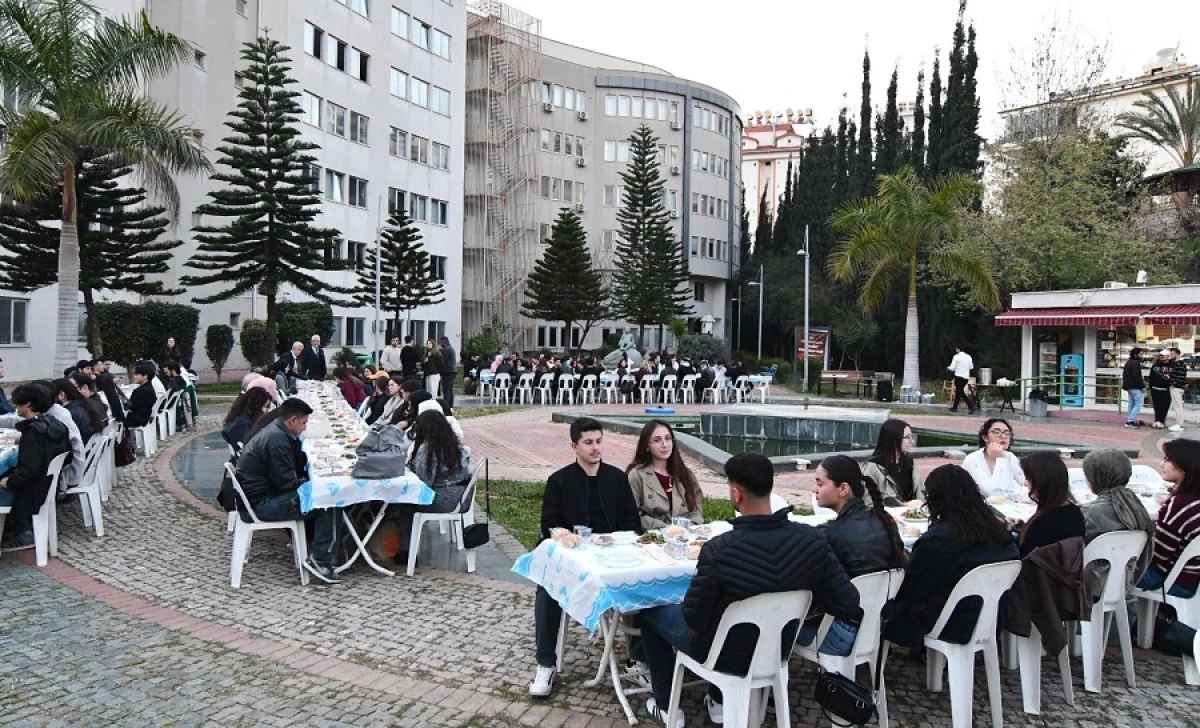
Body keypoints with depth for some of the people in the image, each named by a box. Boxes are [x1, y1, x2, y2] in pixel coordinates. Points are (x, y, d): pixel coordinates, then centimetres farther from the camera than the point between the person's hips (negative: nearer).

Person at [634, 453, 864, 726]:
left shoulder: (719, 550, -34)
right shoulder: (812, 540, -21)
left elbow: (693, 618, -23)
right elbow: (848, 603, -15)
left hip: (724, 654, -4)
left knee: (650, 611, 21)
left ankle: (665, 705, 30)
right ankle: (720, 700, 40)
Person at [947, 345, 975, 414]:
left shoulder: (956, 357, -8)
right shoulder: (968, 356, 7)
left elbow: (952, 368, -10)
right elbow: (971, 367, 12)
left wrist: (948, 367, 12)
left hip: (959, 376, -6)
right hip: (966, 377, 6)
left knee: (961, 392, -7)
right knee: (958, 391, 18)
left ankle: (971, 406, -22)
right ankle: (955, 407, 27)